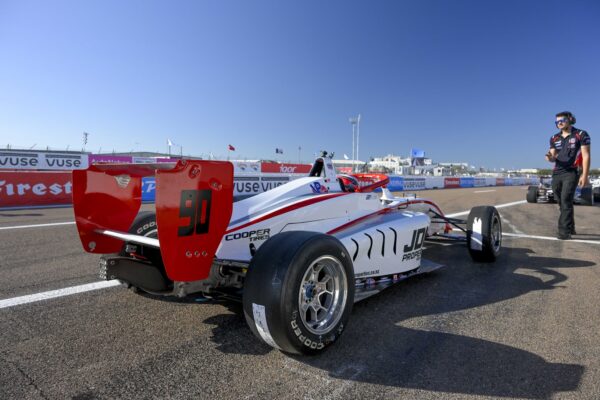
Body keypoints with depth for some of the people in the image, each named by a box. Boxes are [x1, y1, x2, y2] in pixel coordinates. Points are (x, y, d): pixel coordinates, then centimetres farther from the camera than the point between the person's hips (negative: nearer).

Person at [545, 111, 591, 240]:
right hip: (556, 173, 6)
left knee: (566, 200, -16)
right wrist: (550, 157, -15)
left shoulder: (581, 135, -2)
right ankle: (570, 228, 26)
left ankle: (564, 231, -15)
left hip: (572, 173, -5)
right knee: (562, 202, 11)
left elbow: (586, 156, -6)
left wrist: (585, 175, -13)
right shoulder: (554, 138, 12)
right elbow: (554, 157, 11)